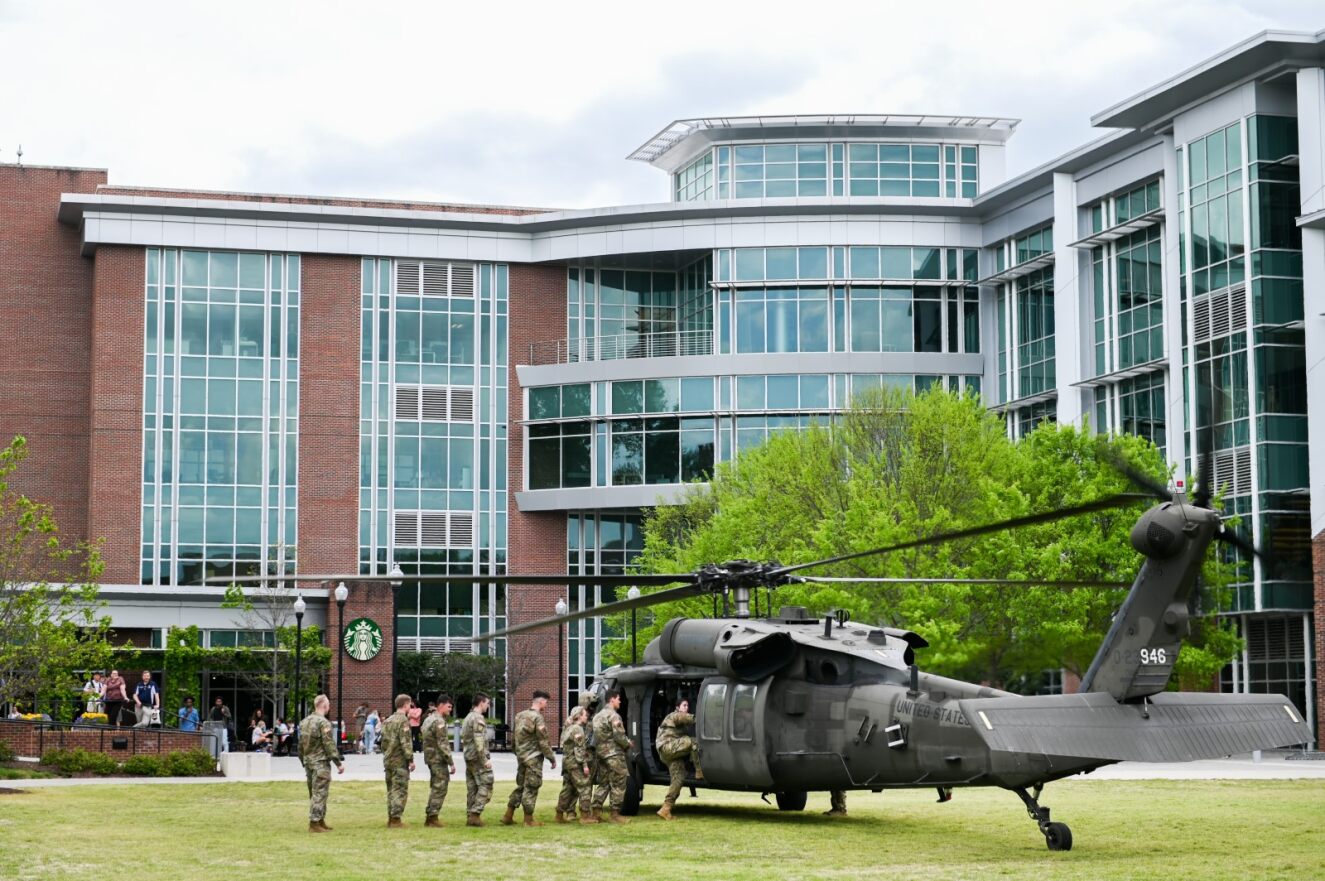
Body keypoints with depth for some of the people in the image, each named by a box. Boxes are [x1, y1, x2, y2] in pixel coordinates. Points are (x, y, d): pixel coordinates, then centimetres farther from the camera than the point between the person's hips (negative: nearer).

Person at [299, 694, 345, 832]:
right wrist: (339, 763, -12)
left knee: (314, 793, 15)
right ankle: (315, 823, -8)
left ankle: (320, 821, 22)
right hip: (321, 763, -8)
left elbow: (300, 745, 16)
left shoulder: (304, 722, 12)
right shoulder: (323, 723, -14)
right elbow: (329, 745, -17)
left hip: (308, 762, 8)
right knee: (319, 793, -6)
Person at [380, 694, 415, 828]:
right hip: (400, 761, -8)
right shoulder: (403, 720, -12)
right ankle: (395, 819, -7)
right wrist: (410, 759, -15)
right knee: (400, 790, -5)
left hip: (388, 760, 8)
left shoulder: (388, 720, 14)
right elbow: (406, 742, -18)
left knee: (391, 790, 13)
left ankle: (390, 819, 16)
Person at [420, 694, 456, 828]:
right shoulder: (439, 721, -17)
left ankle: (429, 816, 17)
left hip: (430, 757, 10)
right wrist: (451, 763, -17)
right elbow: (443, 744, -20)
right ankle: (433, 817, -4)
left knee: (435, 787, 15)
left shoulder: (429, 719, 13)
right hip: (439, 758, -10)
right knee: (440, 788, -5)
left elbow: (421, 734, 20)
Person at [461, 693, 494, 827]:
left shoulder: (468, 718, 16)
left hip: (468, 757, 10)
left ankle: (470, 816, 9)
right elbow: (479, 741, -21)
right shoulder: (478, 718, -14)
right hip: (478, 758, -10)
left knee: (472, 788, 10)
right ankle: (475, 814, -15)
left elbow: (463, 738, 20)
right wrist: (485, 760, -20)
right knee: (485, 786, -8)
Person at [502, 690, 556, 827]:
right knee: (531, 788, -1)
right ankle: (528, 819, 4)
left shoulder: (520, 716, 9)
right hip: (534, 758, -8)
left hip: (521, 756, 8)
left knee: (521, 785, 15)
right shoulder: (537, 718, -15)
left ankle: (508, 816, 15)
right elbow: (543, 742, -15)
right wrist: (552, 758, -7)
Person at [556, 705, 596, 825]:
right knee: (585, 788, -5)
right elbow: (579, 749, -17)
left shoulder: (568, 728, 16)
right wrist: (584, 764, -17)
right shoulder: (577, 729, -13)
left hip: (566, 761, 9)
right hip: (576, 762, -9)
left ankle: (560, 814, 15)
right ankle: (585, 815, -7)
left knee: (568, 788, 13)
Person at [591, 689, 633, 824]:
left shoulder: (598, 716, 16)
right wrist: (628, 744, 1)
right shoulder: (613, 716, -13)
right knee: (618, 784, -3)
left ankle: (596, 811, 11)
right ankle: (615, 814, -3)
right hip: (614, 754, -9)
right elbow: (619, 736, -18)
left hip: (601, 753, 9)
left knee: (605, 783, 15)